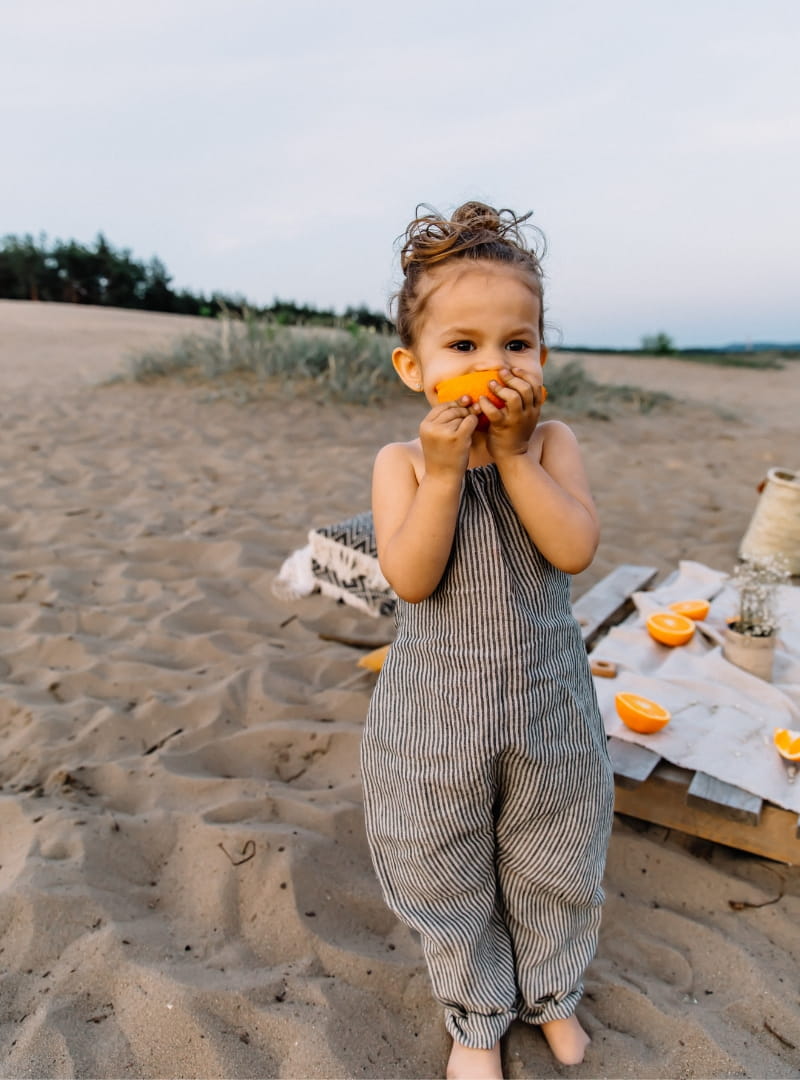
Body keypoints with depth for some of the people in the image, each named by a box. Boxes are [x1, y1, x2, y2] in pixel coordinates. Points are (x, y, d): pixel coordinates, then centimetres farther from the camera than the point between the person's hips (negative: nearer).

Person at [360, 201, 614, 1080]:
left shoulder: (553, 443, -6)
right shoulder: (402, 462, -10)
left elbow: (573, 549, -20)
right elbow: (410, 579, -21)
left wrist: (513, 453, -24)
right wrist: (443, 469, -28)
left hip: (549, 703, 2)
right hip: (438, 710, -1)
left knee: (554, 873, 23)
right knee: (451, 880, 18)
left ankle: (551, 994, 54)